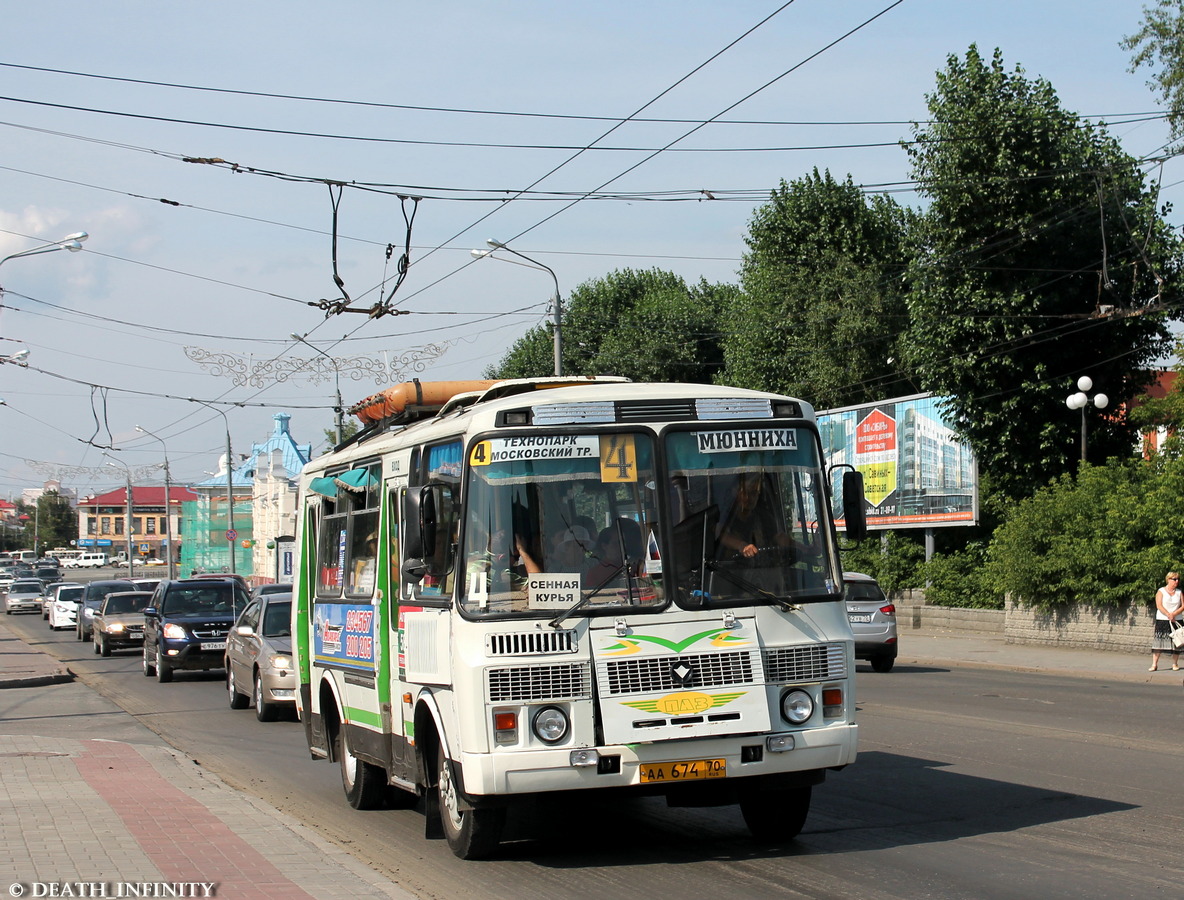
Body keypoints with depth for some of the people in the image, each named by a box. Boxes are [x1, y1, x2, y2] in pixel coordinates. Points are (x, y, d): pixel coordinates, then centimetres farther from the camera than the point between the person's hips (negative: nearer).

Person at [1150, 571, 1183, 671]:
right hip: (1162, 620, -3)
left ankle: (1175, 664, 13)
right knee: (1158, 640, -9)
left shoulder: (1179, 592, 10)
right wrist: (1169, 615, -18)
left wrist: (1174, 614, -12)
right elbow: (1159, 606, -9)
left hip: (1176, 620, 3)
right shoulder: (1161, 591, 1)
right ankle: (1154, 664, -9)